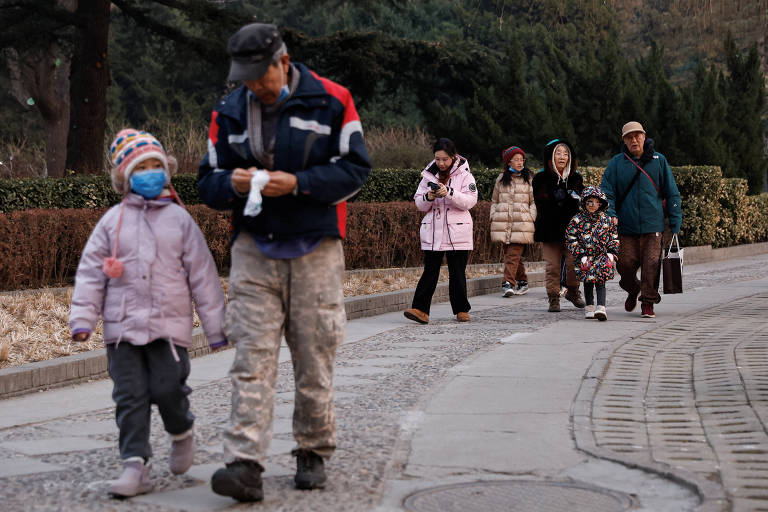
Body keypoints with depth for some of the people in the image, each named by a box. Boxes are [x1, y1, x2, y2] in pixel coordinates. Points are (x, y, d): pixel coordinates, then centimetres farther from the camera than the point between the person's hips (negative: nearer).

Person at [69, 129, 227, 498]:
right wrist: (82, 319, -2)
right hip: (123, 326, 1)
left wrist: (215, 326, 5)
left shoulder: (179, 219, 6)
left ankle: (182, 432, 24)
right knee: (130, 398, -1)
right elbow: (90, 272, 7)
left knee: (168, 389, -8)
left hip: (169, 325, -1)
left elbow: (202, 275, 6)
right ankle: (135, 465, 1)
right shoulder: (112, 221, 7)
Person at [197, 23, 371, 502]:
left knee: (314, 359, 5)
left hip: (315, 251, -2)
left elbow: (355, 168, -5)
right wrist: (232, 183, -14)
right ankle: (246, 465, -13)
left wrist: (297, 184, -18)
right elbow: (208, 181, 11)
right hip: (254, 251, 2)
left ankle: (314, 454, 21)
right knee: (252, 359, -8)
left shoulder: (331, 101, -4)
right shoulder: (228, 112, 6)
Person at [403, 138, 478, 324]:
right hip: (433, 232, 2)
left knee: (457, 273, 5)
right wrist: (428, 198, -13)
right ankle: (420, 309, -12)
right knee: (430, 271, -4)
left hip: (457, 233, -2)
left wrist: (449, 193, -24)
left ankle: (461, 310, 15)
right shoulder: (429, 175, 9)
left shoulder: (464, 175, 0)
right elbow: (419, 204, 10)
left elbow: (470, 201, -11)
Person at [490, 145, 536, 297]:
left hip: (521, 222, -3)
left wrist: (531, 218, -3)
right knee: (511, 253, 6)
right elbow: (494, 201, 19)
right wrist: (493, 217, 9)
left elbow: (534, 202, 8)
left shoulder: (528, 179, 7)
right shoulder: (501, 179, 13)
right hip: (503, 221, 3)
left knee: (513, 254, -13)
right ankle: (522, 282, 18)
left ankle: (509, 284, -17)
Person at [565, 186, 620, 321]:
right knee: (588, 283, 9)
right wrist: (581, 255, -10)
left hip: (602, 257, 0)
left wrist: (611, 253, -1)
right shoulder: (577, 220, -4)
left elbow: (614, 237, 11)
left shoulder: (606, 219, 3)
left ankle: (601, 308, -18)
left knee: (600, 282, -9)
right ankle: (589, 307, 23)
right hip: (585, 258, 0)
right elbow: (571, 239, -4)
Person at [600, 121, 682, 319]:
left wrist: (675, 223, 5)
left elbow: (671, 193, 9)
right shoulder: (616, 163, 6)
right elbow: (607, 191, 5)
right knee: (625, 264, -1)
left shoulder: (658, 160, 6)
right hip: (626, 226, 1)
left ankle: (648, 303, 5)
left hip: (652, 224, -1)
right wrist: (611, 215, -12)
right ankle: (632, 290, 30)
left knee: (651, 264, -8)